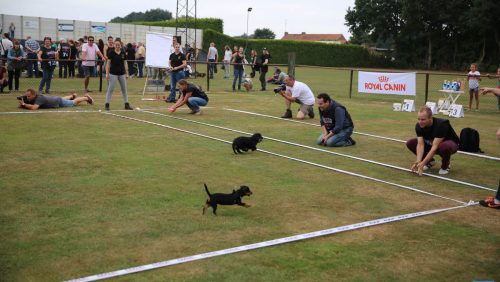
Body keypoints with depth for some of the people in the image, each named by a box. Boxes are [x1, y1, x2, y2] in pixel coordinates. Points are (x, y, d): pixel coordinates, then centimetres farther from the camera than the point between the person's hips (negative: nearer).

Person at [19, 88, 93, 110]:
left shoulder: (39, 98, -43)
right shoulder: (29, 100, -22)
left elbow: (34, 108, -57)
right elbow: (20, 105, -17)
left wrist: (24, 104, -53)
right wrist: (21, 103, -37)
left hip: (59, 101, -6)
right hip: (53, 99, 6)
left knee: (74, 102, 19)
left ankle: (86, 98, 43)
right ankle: (72, 95, 69)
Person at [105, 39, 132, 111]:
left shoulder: (123, 53, 4)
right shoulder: (111, 52, -5)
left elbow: (125, 63, 8)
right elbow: (108, 63, -4)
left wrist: (127, 73, 6)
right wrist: (107, 73, -9)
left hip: (122, 73, 4)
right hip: (113, 73, -4)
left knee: (124, 89, 9)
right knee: (110, 89, -4)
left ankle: (126, 104, 17)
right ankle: (107, 104, 0)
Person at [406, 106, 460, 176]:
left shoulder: (441, 125, -34)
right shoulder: (418, 126, -18)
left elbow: (435, 147, -39)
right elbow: (420, 144, -23)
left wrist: (422, 164, -44)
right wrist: (418, 161, -40)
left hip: (450, 143, -6)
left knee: (444, 146, -43)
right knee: (410, 143, -14)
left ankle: (445, 165, -10)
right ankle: (430, 161, 6)